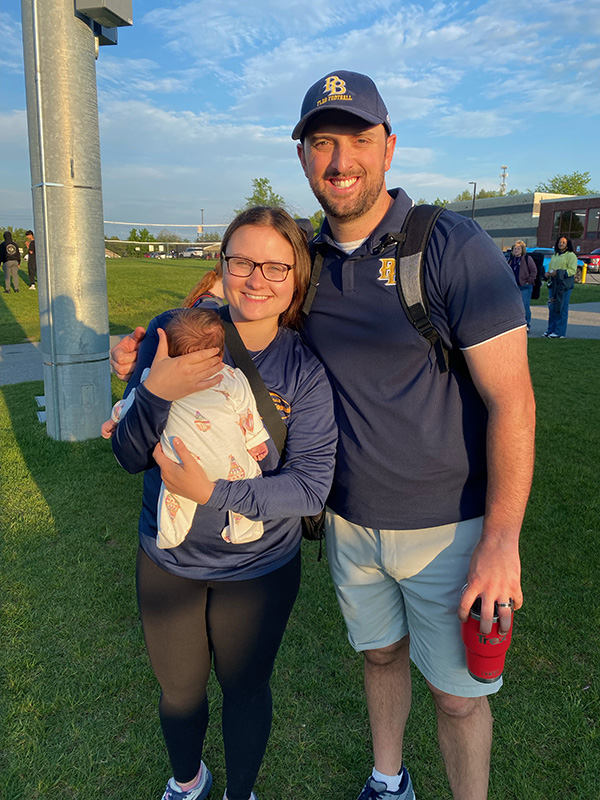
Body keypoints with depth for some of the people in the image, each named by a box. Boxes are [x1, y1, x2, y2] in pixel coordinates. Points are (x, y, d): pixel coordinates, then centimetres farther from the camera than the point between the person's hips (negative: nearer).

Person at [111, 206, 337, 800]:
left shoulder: (305, 368, -18)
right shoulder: (172, 332, -14)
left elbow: (310, 486, -20)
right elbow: (130, 456, -12)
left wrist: (213, 492, -31)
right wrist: (154, 392, -32)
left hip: (260, 567, -2)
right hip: (167, 557, 2)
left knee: (245, 689, 20)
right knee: (178, 686, 24)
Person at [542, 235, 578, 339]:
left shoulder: (571, 255, -2)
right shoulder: (555, 255, 20)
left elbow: (572, 270, -11)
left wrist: (557, 273, -20)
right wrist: (548, 273, 5)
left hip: (564, 284, -7)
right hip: (553, 283, 7)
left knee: (562, 308, -6)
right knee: (552, 307, 6)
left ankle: (560, 332, -4)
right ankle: (551, 329, 14)